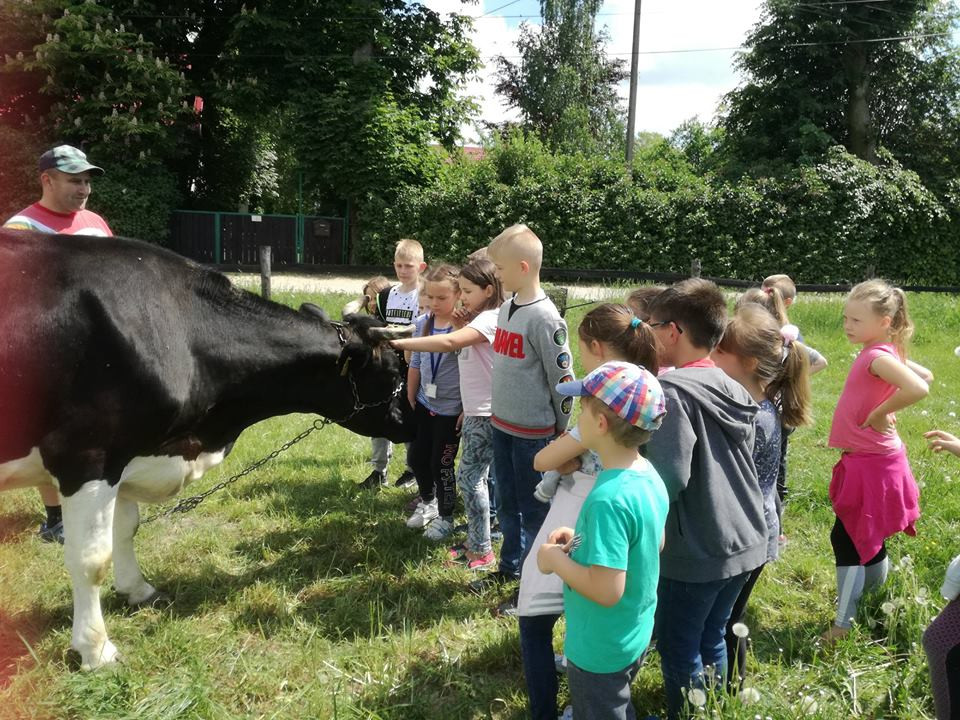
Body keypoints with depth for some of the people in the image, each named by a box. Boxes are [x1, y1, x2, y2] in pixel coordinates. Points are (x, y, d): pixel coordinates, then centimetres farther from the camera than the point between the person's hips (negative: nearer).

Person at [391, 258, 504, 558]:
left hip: (487, 414, -10)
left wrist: (398, 342, -34)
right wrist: (463, 326, -1)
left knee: (469, 478, -5)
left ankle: (482, 551, 6)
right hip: (473, 411, 10)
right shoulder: (478, 320, 14)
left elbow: (449, 342, -33)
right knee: (474, 478, 15)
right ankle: (475, 542, 26)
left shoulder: (490, 319, -19)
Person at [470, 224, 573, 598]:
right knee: (507, 503, 19)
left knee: (533, 509, 4)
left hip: (533, 430, -8)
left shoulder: (544, 318, -18)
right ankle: (510, 566, 35)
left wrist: (565, 430, -8)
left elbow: (563, 378, -15)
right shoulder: (506, 308, 7)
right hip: (502, 424, 8)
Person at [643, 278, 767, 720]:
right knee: (711, 642, 23)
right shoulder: (734, 390, 6)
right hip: (742, 543, 8)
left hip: (695, 550, -8)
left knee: (678, 651, 10)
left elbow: (668, 478, -26)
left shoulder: (674, 389, -18)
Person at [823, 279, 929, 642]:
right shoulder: (883, 352, 6)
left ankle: (843, 624, 4)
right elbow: (924, 374, 19)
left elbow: (918, 388, -39)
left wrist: (880, 413, -25)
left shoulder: (878, 356, -22)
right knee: (867, 538, 20)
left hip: (870, 464, -10)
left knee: (845, 538, -3)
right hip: (871, 460, 10)